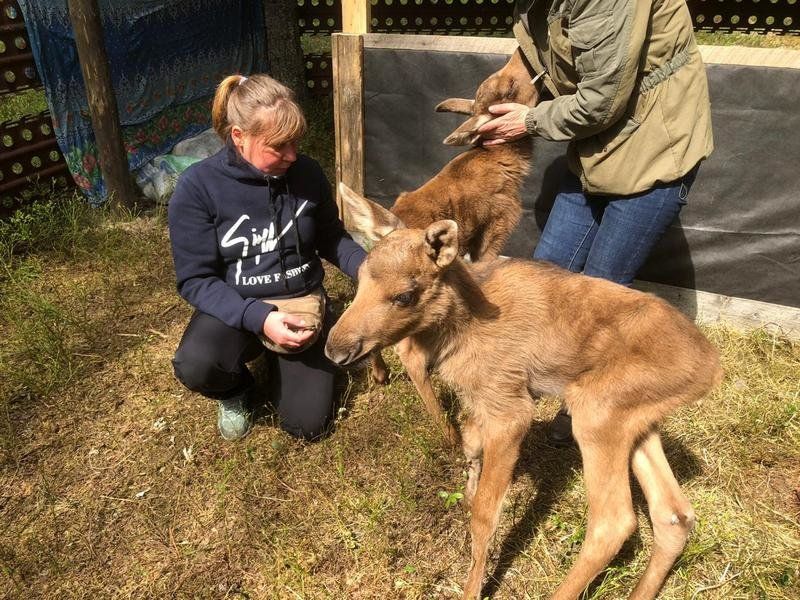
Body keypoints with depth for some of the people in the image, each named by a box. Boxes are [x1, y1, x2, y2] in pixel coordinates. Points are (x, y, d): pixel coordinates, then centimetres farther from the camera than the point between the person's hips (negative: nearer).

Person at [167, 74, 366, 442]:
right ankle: (236, 390, 6)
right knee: (195, 366, -33)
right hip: (235, 308, -1)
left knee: (306, 423, -6)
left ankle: (279, 364, 28)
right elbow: (196, 281, -15)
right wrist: (258, 318, -30)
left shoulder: (307, 174, -9)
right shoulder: (198, 187, -16)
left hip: (302, 302, 2)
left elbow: (330, 239, 5)